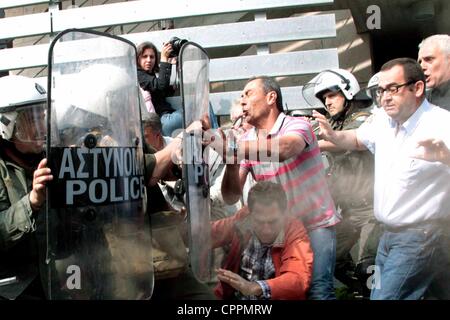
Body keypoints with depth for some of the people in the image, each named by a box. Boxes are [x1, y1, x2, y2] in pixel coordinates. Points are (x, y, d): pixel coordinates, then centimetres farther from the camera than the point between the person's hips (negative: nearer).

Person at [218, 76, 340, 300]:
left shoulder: (297, 125, -14)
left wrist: (230, 147, -44)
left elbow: (283, 150, -39)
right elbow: (231, 197, -8)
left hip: (316, 223, -4)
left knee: (319, 290, -12)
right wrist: (231, 160, -25)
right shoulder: (247, 142, -1)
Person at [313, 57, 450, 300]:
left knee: (385, 296, -14)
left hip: (418, 238, -8)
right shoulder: (382, 120, 4)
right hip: (388, 234, 8)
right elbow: (358, 139, 23)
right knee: (377, 294, 17)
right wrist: (332, 136, 3)